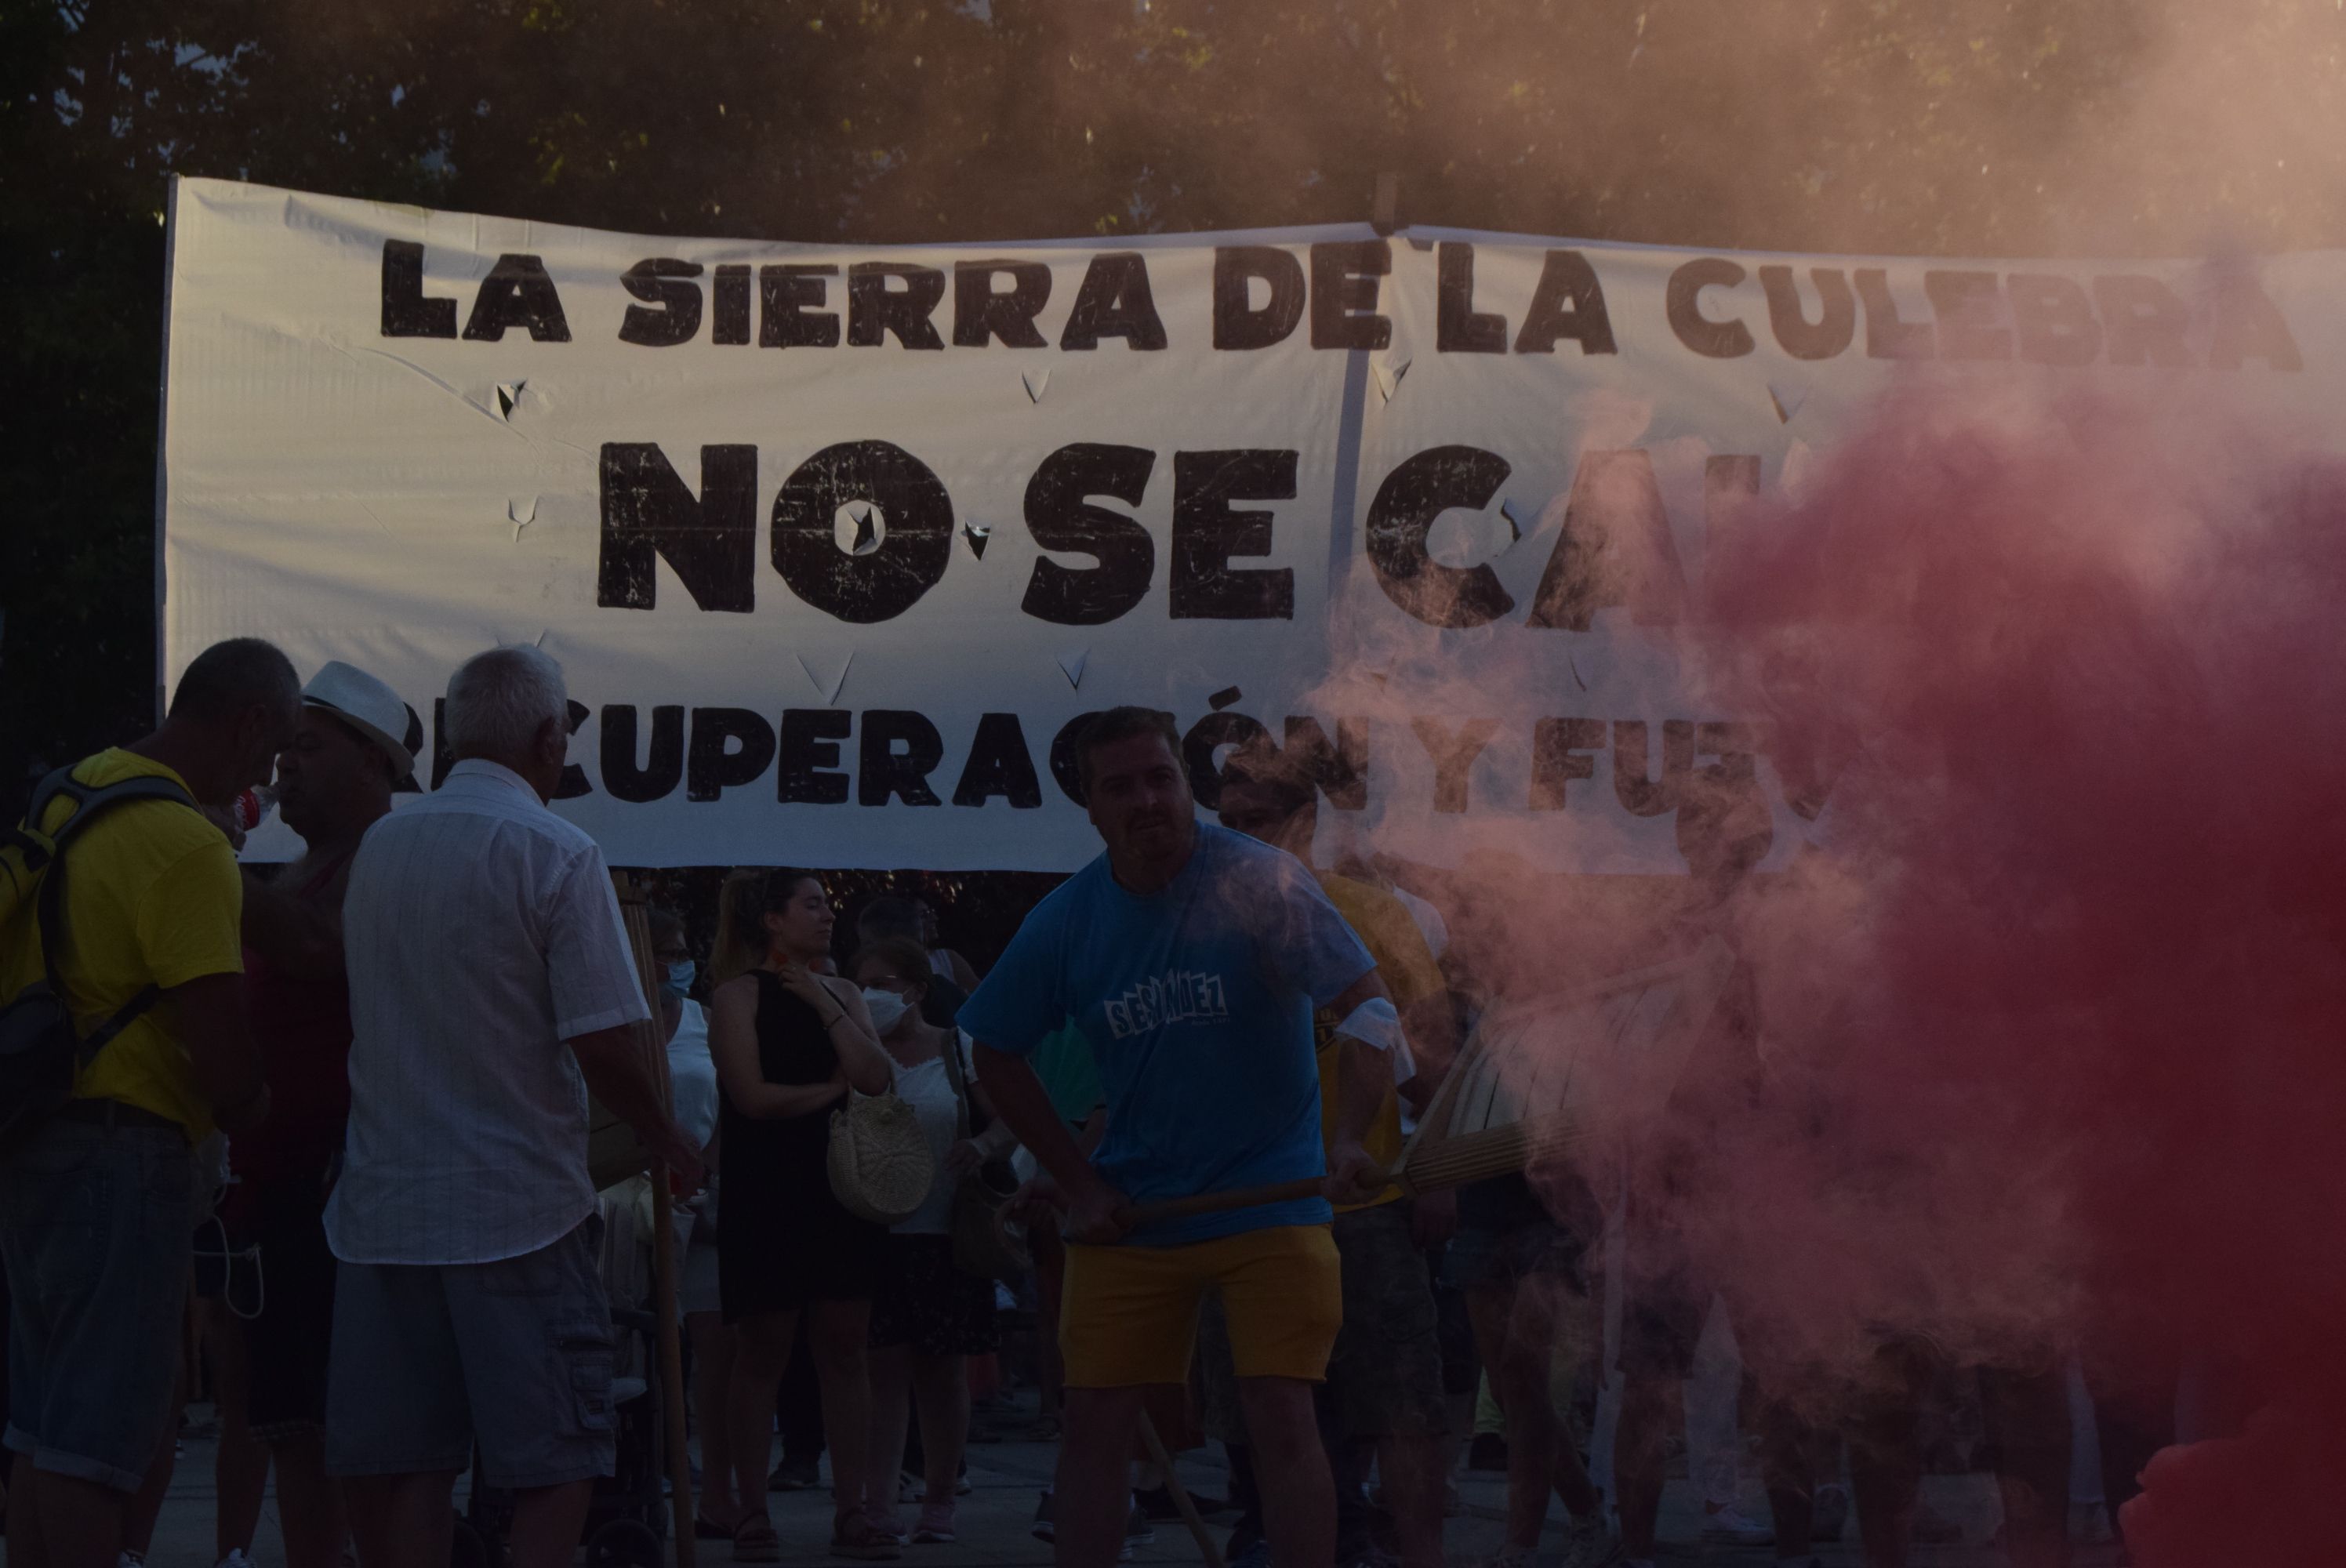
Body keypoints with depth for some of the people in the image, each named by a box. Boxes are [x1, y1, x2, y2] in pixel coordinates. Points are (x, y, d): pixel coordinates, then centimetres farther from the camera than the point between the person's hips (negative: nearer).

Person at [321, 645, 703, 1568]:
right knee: (554, 1461, 0)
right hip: (520, 1209, -5)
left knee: (407, 1465, 7)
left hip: (384, 1205, 5)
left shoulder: (377, 848, 8)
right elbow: (603, 1044, -14)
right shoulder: (556, 857, -9)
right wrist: (664, 1139, 2)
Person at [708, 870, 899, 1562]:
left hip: (843, 1189, 5)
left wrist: (824, 1005, -7)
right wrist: (832, 1089, -5)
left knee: (844, 1348, 3)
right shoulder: (741, 994, -4)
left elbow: (877, 1078, -4)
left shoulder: (842, 995, 11)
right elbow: (753, 1095, -14)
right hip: (767, 1194, -5)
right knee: (763, 1353, -1)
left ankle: (851, 1512, 7)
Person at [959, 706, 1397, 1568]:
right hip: (1127, 1208, 3)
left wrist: (1345, 1143, -35)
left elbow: (1372, 1013, -19)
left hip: (1270, 1199, -3)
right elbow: (997, 1056, 11)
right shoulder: (1063, 922, -2)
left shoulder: (1260, 883, -14)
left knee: (1283, 1420, -11)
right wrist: (1079, 1184, 4)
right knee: (1095, 1422, 0)